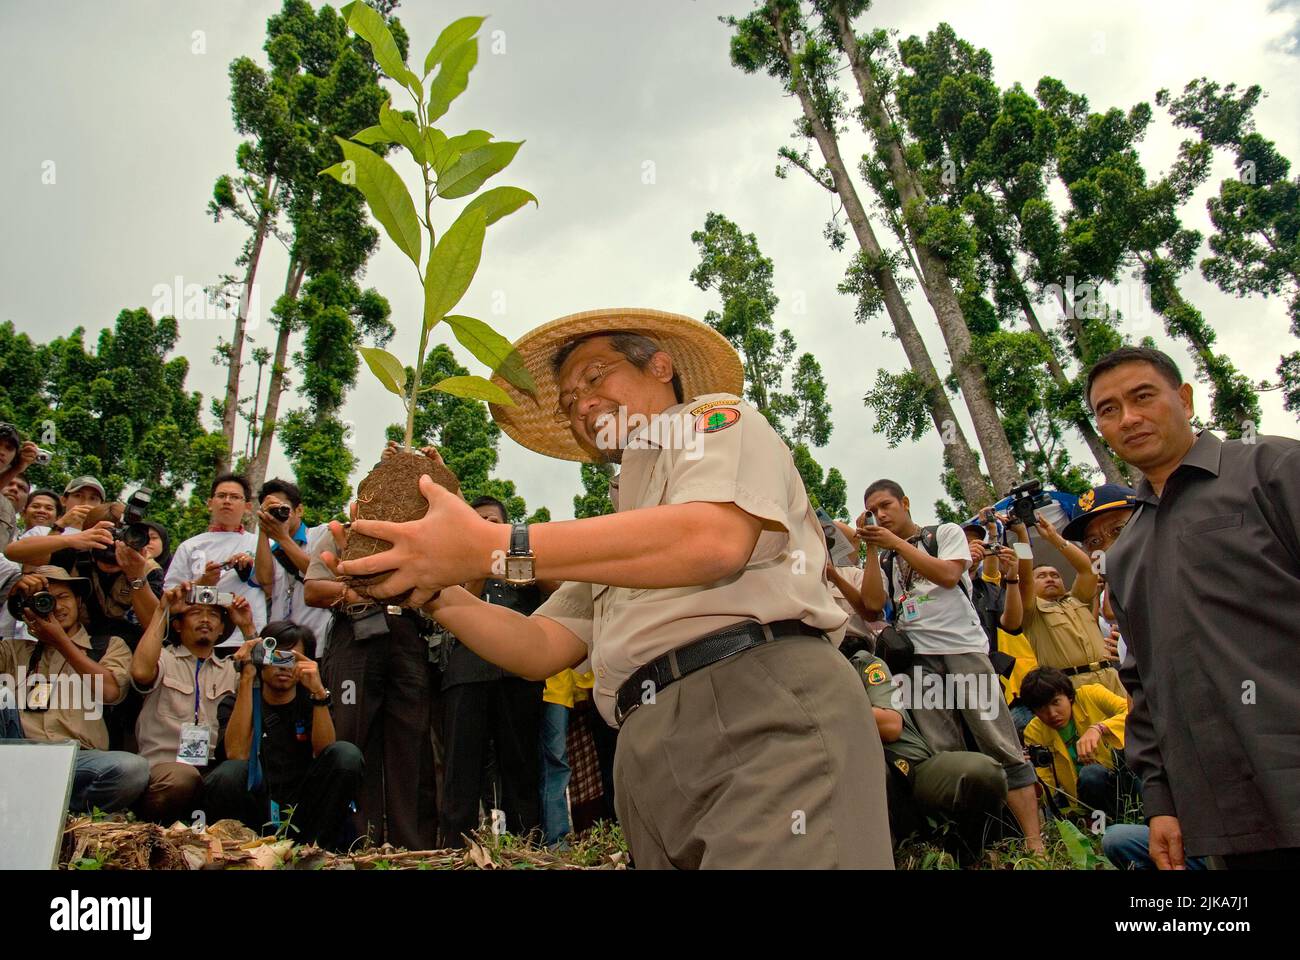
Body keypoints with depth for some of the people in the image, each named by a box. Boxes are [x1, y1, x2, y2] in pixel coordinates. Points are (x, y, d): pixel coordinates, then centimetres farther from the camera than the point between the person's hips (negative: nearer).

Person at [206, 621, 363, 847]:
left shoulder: (310, 702, 11)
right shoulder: (236, 704, 7)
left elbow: (324, 751, -9)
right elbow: (237, 755, -15)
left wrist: (319, 692, -22)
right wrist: (246, 679, -16)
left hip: (303, 809, 1)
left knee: (347, 754, -23)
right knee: (228, 774, -31)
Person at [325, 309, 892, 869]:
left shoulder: (714, 415, 10)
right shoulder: (618, 528, 32)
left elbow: (715, 540, -14)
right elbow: (543, 648, 22)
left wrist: (494, 548, -17)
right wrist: (439, 595, 4)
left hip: (767, 711, -7)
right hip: (657, 761, 7)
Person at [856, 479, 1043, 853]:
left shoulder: (946, 533, 10)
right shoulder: (883, 559, 19)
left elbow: (948, 575, -9)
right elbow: (874, 603, 3)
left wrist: (896, 543, -8)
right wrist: (871, 552, -2)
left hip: (963, 647, -3)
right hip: (918, 658, 3)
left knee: (1000, 745, -6)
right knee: (945, 754, -5)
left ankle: (1034, 842, -5)